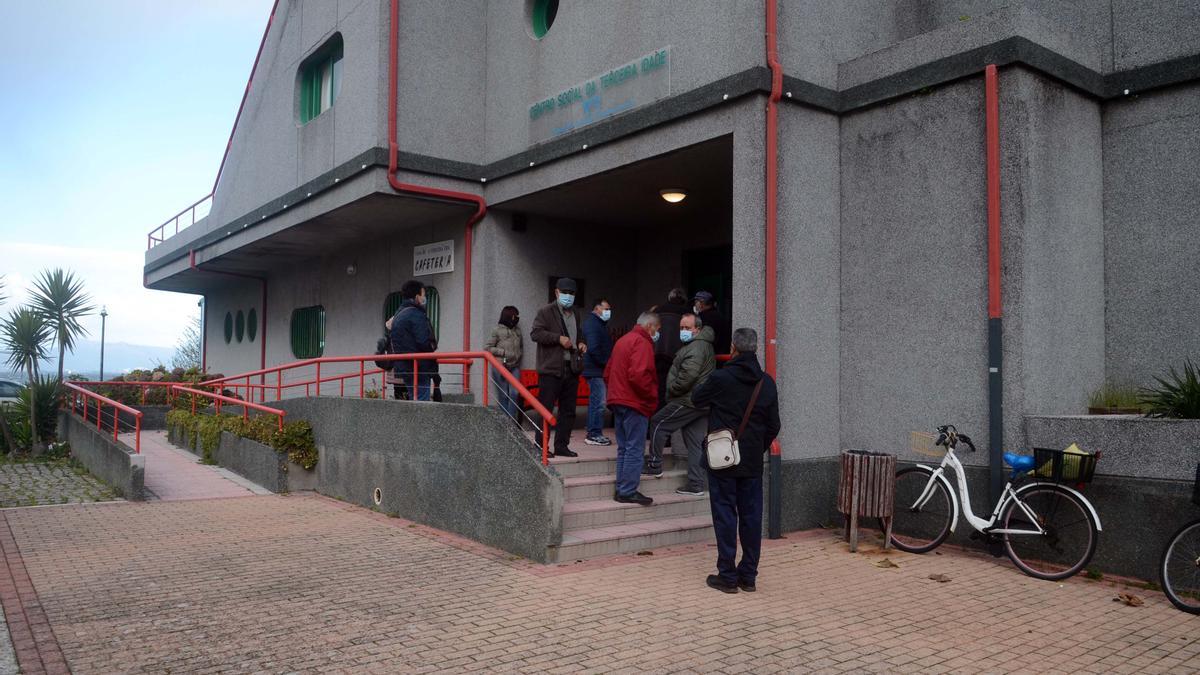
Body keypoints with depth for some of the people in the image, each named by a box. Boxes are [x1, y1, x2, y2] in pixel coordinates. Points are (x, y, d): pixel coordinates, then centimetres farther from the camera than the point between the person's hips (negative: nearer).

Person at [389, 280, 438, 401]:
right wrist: (433, 346, 1)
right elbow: (424, 342, -22)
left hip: (403, 368, 9)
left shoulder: (397, 315, 17)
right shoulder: (416, 314, -14)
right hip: (419, 370, -9)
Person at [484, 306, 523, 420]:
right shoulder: (497, 330, -4)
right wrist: (503, 352, -10)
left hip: (515, 367, 4)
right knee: (503, 395, 1)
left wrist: (518, 355, 7)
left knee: (514, 393, -8)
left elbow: (521, 347, 26)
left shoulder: (517, 331, 10)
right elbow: (487, 348, -4)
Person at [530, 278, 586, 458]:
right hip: (551, 370, -7)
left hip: (571, 368, 7)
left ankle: (561, 446, 18)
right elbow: (535, 333, -13)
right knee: (545, 409, -4)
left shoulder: (575, 314, 20)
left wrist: (581, 343, 12)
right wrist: (559, 338, -19)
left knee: (568, 411, 10)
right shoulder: (546, 312, -3)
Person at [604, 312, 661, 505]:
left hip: (618, 401, 9)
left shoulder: (623, 340, 18)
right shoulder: (642, 343, -13)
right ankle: (628, 492, -3)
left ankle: (622, 489, 18)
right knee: (635, 449, -5)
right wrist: (653, 394, -14)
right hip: (635, 403, -9)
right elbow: (638, 375, -25)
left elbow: (607, 373, 20)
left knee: (623, 448, 14)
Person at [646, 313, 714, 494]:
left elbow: (687, 376, -24)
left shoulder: (695, 348, -15)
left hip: (689, 401, -10)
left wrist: (672, 389, -9)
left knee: (658, 423, 2)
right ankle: (696, 485, 10)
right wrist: (674, 391, 16)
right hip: (703, 404, 10)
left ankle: (655, 466, 8)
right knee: (695, 442, 9)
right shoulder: (704, 345, 21)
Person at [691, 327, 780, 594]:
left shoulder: (720, 379, -14)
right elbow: (774, 426, 8)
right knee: (751, 516, 10)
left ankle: (727, 576, 7)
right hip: (753, 462, 4)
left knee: (725, 515, 3)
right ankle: (748, 575, 17)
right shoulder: (767, 382, 2)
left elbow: (696, 399, 5)